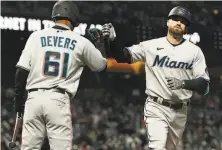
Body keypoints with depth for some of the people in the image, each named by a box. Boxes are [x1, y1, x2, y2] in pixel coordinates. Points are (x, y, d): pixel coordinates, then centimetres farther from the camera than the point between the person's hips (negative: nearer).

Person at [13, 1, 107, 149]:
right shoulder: (81, 42, 4)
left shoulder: (36, 36, 7)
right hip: (59, 100, -2)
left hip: (34, 98, 2)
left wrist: (18, 99, 10)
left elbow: (22, 70, 3)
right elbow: (101, 64, 19)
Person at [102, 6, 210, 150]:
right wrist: (111, 41, -21)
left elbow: (204, 86, -4)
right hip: (156, 108, -3)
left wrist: (183, 83, -22)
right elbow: (122, 56, -2)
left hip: (180, 111, 3)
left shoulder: (194, 51, 1)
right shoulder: (151, 46, 1)